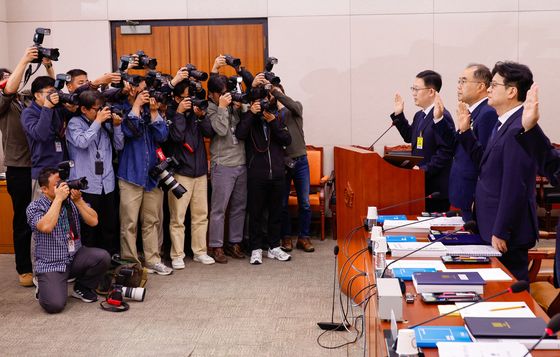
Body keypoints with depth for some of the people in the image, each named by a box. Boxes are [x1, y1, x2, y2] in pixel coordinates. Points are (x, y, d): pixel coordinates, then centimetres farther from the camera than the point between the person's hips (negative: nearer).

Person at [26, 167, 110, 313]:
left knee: (102, 257, -24)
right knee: (54, 305, -25)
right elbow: (46, 227, -27)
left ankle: (82, 288, 5)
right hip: (51, 265, -4)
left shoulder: (72, 201, 4)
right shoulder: (35, 207, -6)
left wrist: (78, 201, -17)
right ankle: (44, 288, 13)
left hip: (76, 258, 4)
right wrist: (58, 198, -22)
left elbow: (93, 221, -5)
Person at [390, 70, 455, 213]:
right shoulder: (419, 115, 13)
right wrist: (398, 115, 18)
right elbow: (410, 137, 24)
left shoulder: (442, 117, -18)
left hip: (436, 187, -9)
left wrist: (424, 170, -22)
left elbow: (445, 151, -22)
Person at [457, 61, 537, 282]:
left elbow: (514, 187, -23)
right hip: (493, 225, 10)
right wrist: (465, 131, 11)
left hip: (508, 232, -10)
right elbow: (486, 163, 17)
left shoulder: (518, 129, -21)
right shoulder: (504, 123, 11)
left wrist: (500, 233, -20)